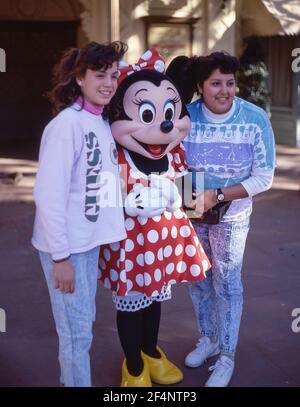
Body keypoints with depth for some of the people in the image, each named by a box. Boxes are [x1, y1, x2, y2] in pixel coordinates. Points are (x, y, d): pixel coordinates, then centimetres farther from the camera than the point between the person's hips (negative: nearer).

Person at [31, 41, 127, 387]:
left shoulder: (102, 123, 6)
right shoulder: (67, 124, -18)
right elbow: (49, 196, -21)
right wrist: (60, 257, -20)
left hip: (90, 241, 8)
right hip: (67, 246, -8)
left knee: (84, 323, 20)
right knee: (77, 332, 4)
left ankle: (70, 380, 38)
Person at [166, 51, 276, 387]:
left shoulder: (255, 120, -19)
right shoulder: (186, 116, -14)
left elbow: (264, 178, -16)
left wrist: (218, 196, -24)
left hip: (231, 216, -2)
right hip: (191, 214, 3)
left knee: (227, 284, 7)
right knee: (198, 280, 17)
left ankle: (226, 356, 25)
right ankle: (208, 339, 40)